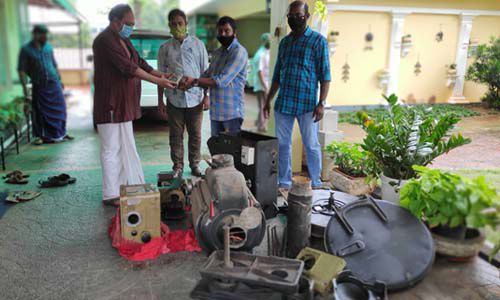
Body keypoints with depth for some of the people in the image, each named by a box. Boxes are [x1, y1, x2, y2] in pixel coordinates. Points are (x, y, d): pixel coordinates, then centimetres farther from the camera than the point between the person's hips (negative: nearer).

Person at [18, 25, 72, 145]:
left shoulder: (48, 47, 8)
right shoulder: (26, 49, -4)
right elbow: (21, 70, -7)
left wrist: (59, 79, 16)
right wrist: (25, 87, -14)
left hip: (54, 83, 3)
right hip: (39, 86, -3)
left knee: (59, 109, 4)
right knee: (40, 112, 3)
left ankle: (60, 133, 17)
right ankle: (40, 136, 15)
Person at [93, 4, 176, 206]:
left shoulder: (124, 40, 14)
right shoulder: (105, 41, -15)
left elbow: (139, 63, 12)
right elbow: (128, 67, -23)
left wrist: (162, 75, -2)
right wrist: (158, 82, -23)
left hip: (124, 105, 9)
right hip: (110, 105, -9)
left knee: (125, 148, 15)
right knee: (111, 149, -2)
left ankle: (126, 187, 26)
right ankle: (110, 195, 8)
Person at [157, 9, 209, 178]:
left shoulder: (197, 45, 4)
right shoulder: (165, 48, 6)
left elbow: (205, 72, 4)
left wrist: (206, 96, -1)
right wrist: (160, 101, 5)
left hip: (195, 98, 0)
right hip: (174, 99, 1)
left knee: (195, 135, 7)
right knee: (176, 135, 6)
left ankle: (195, 165, 21)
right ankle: (178, 167, 18)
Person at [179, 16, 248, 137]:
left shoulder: (239, 52, -11)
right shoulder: (217, 53, 16)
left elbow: (222, 80, -19)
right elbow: (207, 76, 11)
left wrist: (195, 81, -17)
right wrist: (190, 82, -8)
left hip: (232, 113, -7)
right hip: (215, 112, 7)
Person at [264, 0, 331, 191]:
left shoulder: (318, 41, -1)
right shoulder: (284, 42, 14)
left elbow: (325, 75, -6)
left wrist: (321, 103, -14)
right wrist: (268, 100, 15)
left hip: (307, 104, -5)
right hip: (283, 103, 5)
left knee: (311, 145, 4)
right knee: (282, 144, 8)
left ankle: (316, 184, 18)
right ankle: (284, 183, 20)